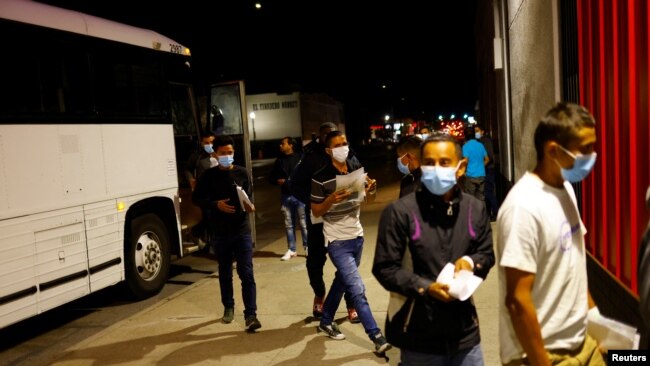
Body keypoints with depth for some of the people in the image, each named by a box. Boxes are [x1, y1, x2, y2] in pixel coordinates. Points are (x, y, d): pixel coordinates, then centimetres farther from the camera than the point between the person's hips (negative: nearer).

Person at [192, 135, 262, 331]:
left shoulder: (242, 173, 1)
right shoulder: (209, 175, -2)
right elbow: (196, 199, 3)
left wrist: (249, 206, -13)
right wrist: (216, 205, -14)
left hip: (241, 230, -1)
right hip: (220, 232, 1)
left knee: (246, 273, -6)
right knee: (225, 272, 16)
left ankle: (251, 315, -4)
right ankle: (228, 307, 34)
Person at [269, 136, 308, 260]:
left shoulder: (300, 157, -3)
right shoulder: (279, 160, 11)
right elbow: (271, 177, 16)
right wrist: (278, 181, -4)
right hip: (285, 196, 4)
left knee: (303, 223, -1)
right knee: (289, 224, 9)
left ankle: (307, 247, 11)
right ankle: (291, 249, 17)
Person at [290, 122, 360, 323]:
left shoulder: (347, 156, 0)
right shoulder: (309, 157, -4)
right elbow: (296, 186, -5)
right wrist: (311, 202, -20)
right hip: (318, 216, 0)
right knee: (315, 259, 12)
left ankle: (351, 305, 19)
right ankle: (319, 295, 39)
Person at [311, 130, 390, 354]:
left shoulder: (357, 168, 1)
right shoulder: (320, 178, -14)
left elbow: (367, 196, 13)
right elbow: (316, 212, -9)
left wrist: (371, 189, -11)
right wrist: (332, 198, -27)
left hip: (357, 236, 6)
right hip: (337, 241, -6)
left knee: (342, 281, 19)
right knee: (357, 289, -9)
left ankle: (326, 322, 38)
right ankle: (377, 337, -3)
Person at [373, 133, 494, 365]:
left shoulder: (475, 209, 1)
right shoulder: (400, 212, -13)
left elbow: (487, 254, 13)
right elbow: (384, 268, -9)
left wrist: (471, 262, -9)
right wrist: (426, 287, -20)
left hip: (465, 332, 4)